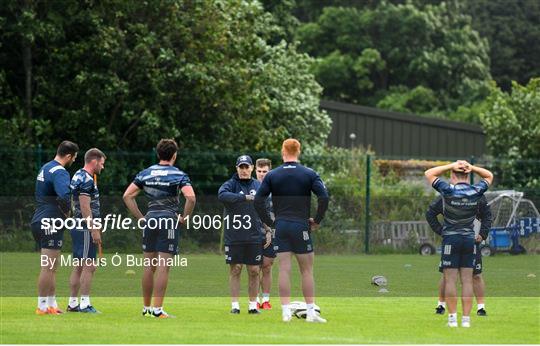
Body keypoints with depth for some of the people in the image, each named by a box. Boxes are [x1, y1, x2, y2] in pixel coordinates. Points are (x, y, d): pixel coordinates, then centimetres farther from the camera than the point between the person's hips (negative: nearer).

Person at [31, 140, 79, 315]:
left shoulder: (46, 168, 16)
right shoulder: (59, 172, -15)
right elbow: (64, 196, -33)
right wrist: (66, 212, -13)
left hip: (39, 221, 10)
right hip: (50, 224, -10)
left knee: (51, 267, 15)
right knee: (48, 267, -6)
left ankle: (52, 304, 19)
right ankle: (42, 305, -4)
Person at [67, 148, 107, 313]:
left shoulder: (78, 176, 17)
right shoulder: (87, 180, -15)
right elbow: (85, 207, -20)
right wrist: (94, 230, -20)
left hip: (77, 227, 10)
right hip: (85, 229, -10)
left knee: (79, 266, 12)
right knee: (89, 266, -9)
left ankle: (73, 303, 14)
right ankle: (85, 304, -10)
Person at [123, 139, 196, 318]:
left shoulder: (145, 173, 7)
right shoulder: (178, 175, -6)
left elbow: (127, 196, 5)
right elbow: (191, 197, -20)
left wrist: (140, 217, 7)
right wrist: (185, 217, -6)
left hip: (150, 220, 4)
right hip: (169, 221, -4)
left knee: (149, 266, 11)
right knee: (163, 267, -4)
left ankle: (146, 307, 18)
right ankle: (157, 309, -8)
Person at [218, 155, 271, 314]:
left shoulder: (259, 186, 11)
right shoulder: (231, 184, -2)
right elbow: (222, 195, -24)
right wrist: (245, 197, -30)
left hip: (254, 236, 3)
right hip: (233, 236, -3)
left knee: (254, 271, 3)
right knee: (235, 269, 1)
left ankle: (253, 305, 11)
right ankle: (235, 305, 7)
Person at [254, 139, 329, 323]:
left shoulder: (272, 175, 3)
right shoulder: (309, 174, -1)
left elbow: (258, 200, -1)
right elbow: (324, 197, -11)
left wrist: (270, 222, 6)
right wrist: (317, 221, -1)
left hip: (280, 226, 2)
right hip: (301, 226, -2)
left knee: (284, 270, 2)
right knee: (307, 270, 4)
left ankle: (285, 312, -2)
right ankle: (311, 312, 3)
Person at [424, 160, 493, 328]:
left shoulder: (448, 191, -11)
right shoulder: (476, 192, -3)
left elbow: (429, 173, 1)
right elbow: (489, 176, 16)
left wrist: (451, 166, -2)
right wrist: (472, 168, 1)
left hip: (450, 239, -3)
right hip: (469, 239, 3)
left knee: (450, 279, 0)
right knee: (467, 280, 4)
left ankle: (452, 318, -3)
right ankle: (466, 319, 1)